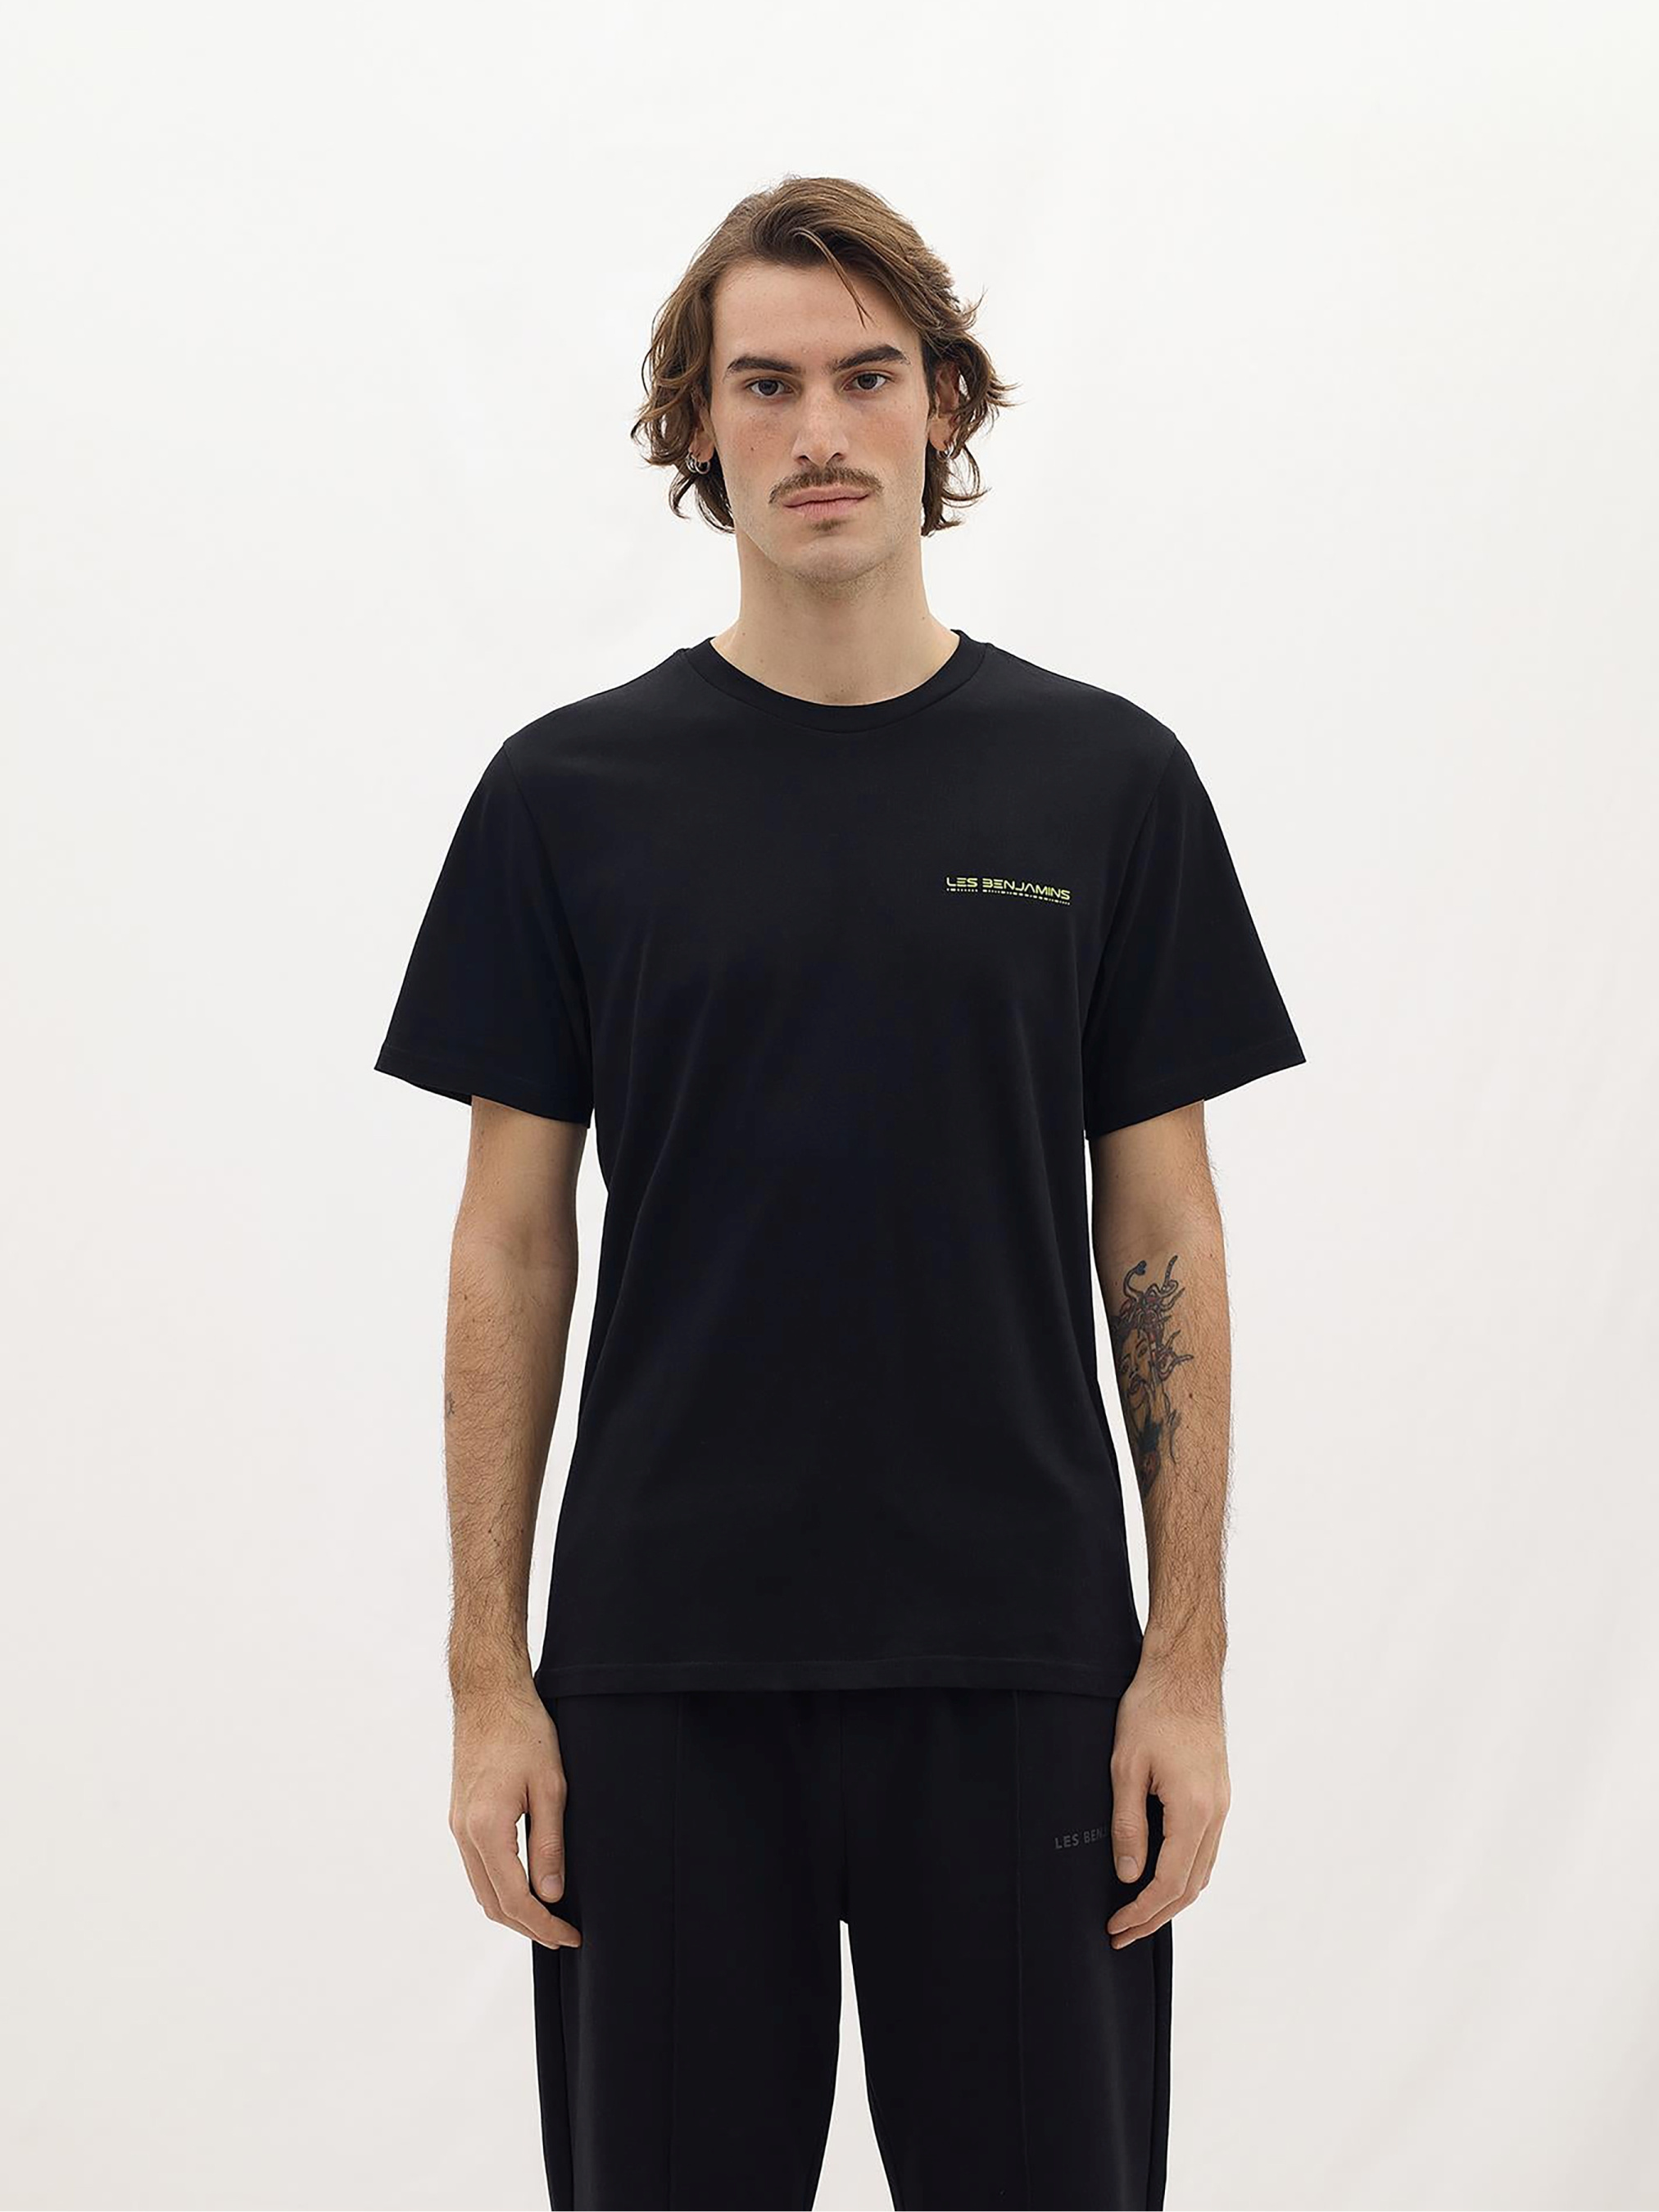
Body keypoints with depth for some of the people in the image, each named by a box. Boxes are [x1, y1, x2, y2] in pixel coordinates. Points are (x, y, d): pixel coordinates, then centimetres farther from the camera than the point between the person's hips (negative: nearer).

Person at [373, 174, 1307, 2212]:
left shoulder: (1101, 782, 2)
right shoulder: (573, 793, 1)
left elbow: (1160, 1238, 3)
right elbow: (511, 1244, 2)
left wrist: (1187, 1657, -3)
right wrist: (488, 1674, -3)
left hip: (1016, 1664, 0)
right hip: (665, 1670, 0)